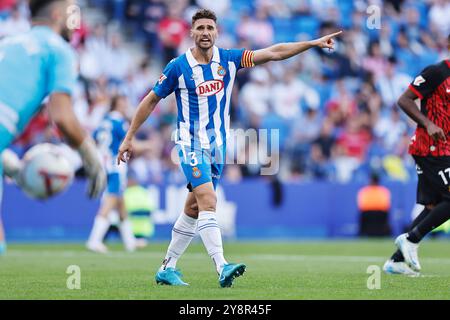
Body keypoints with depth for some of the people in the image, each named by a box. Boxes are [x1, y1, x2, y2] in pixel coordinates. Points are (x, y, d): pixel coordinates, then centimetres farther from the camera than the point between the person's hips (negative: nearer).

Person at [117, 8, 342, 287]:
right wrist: (129, 138, 3)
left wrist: (313, 43, -10)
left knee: (194, 210, 10)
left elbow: (273, 53, -2)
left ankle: (167, 268, 21)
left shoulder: (228, 59, 1)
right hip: (191, 145, -5)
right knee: (208, 202, -21)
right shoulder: (178, 67, -7)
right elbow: (151, 100, 2)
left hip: (218, 146, 5)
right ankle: (222, 268, -31)